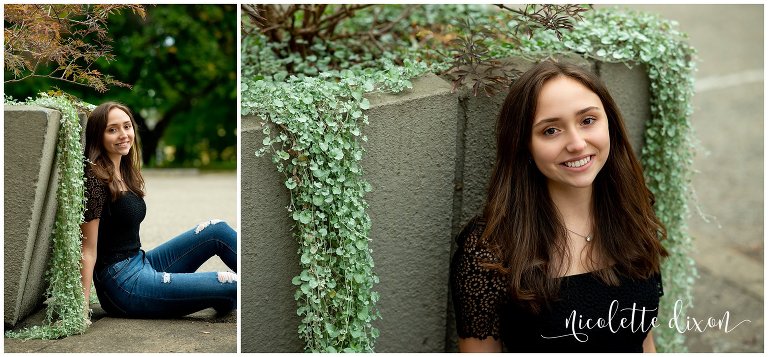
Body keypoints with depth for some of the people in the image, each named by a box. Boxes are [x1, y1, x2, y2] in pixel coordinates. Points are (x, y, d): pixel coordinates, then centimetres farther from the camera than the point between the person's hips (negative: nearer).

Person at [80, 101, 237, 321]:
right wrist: (82, 309, -16)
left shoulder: (126, 174, 11)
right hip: (124, 286, -9)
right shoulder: (95, 180, -15)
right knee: (232, 285, -15)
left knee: (217, 230, 1)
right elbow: (88, 249, -16)